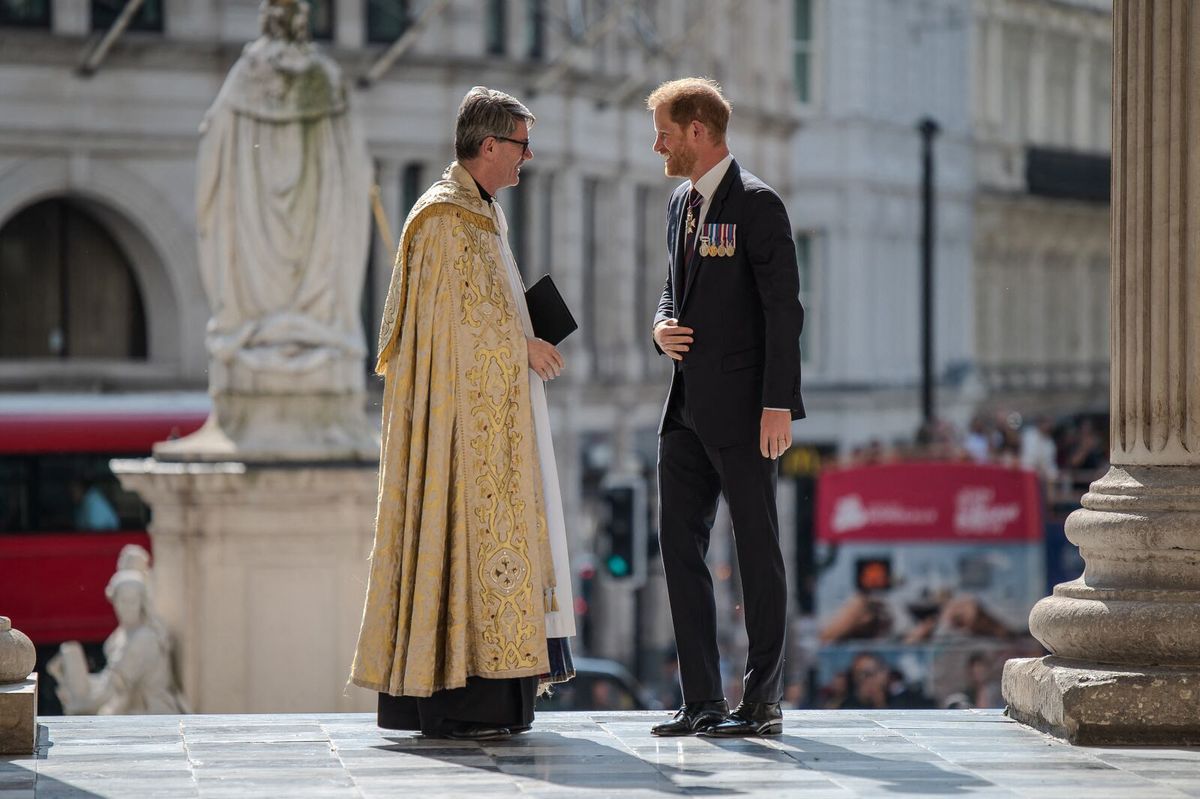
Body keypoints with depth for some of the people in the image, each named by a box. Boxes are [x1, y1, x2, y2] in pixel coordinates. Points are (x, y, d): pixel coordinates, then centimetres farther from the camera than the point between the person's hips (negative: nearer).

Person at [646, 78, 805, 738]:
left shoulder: (756, 203, -10)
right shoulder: (680, 203, 15)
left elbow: (784, 307, -13)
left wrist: (778, 404, -18)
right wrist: (662, 326, 2)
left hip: (742, 408, -8)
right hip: (688, 404, 8)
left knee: (757, 549, 0)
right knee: (679, 543, 5)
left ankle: (763, 702, 5)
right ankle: (702, 701, 10)